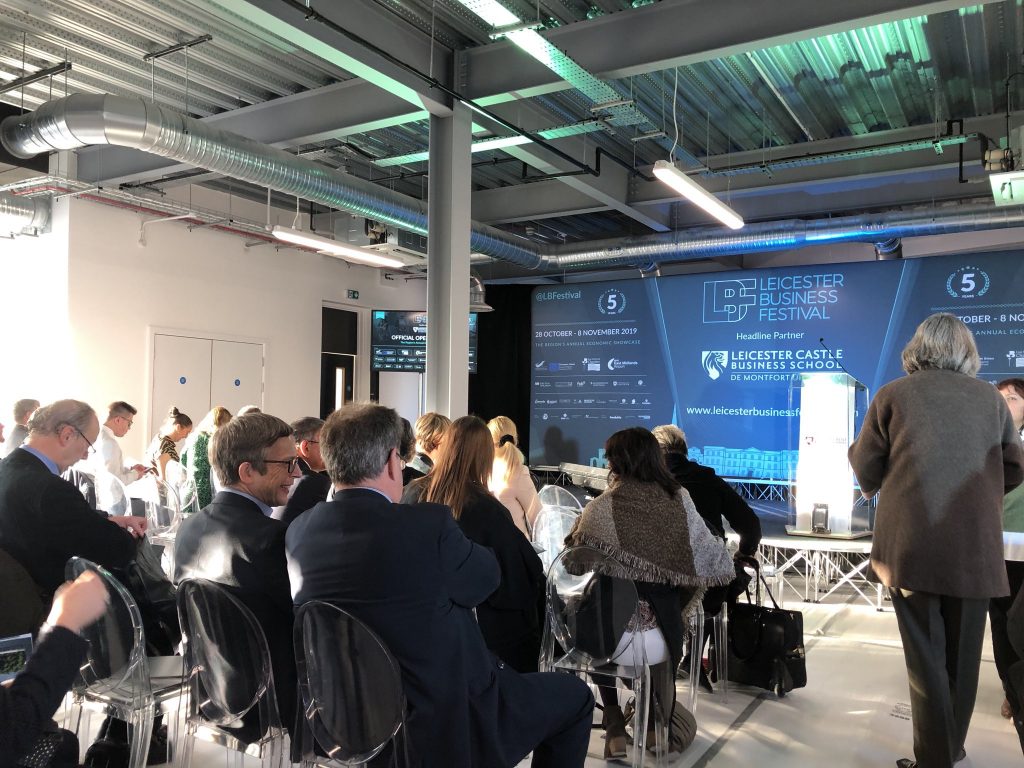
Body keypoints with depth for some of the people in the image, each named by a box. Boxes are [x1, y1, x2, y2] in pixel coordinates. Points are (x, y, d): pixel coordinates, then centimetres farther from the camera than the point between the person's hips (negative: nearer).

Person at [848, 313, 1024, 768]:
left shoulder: (893, 394, 0)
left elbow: (865, 467, 1)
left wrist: (876, 486, 24)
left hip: (912, 544, -2)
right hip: (975, 546, 3)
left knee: (926, 655, 5)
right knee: (961, 653, 16)